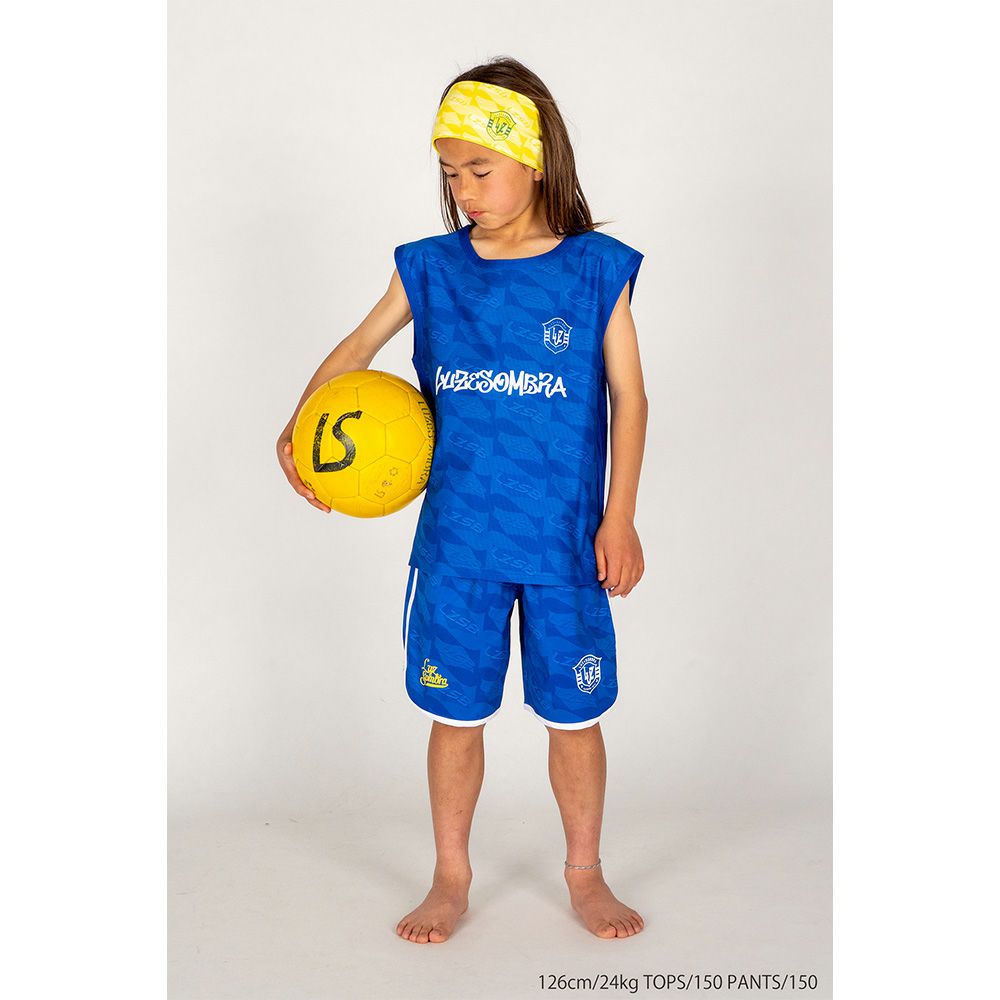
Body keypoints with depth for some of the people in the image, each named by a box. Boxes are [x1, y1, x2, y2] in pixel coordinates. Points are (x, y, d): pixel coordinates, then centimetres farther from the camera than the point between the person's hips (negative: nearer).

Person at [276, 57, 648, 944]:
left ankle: (585, 872, 32)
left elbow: (628, 397, -1)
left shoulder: (597, 270, -4)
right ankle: (451, 877, 31)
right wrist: (299, 428, -3)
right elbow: (360, 347, 12)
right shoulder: (430, 268, 1)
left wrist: (619, 517, -5)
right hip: (457, 540, 2)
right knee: (455, 713, 11)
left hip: (565, 539, -1)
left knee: (575, 714, 10)